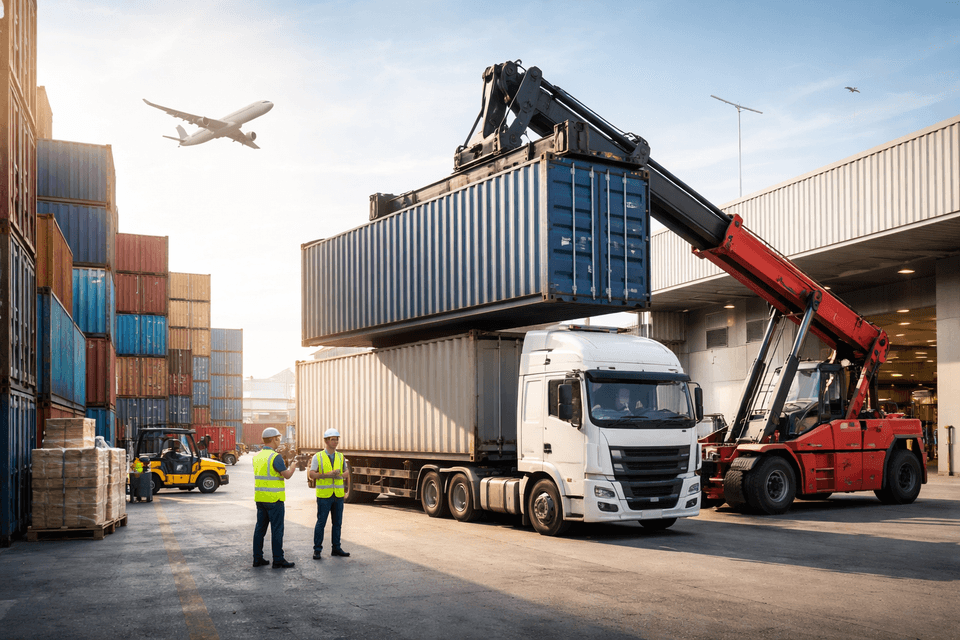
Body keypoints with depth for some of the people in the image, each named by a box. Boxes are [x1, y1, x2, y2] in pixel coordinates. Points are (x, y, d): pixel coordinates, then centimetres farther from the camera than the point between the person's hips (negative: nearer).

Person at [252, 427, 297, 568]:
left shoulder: (257, 456, 9)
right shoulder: (275, 457, -16)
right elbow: (287, 475, -14)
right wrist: (292, 469, 6)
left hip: (259, 497, 8)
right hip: (274, 498, -8)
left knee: (260, 528, 11)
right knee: (277, 529, -2)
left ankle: (257, 558, 14)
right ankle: (278, 560, 0)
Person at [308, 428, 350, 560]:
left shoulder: (340, 457, 7)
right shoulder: (318, 457, -4)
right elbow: (311, 475, -11)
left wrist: (338, 475, -9)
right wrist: (328, 475, -21)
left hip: (338, 495, 4)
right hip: (324, 495, -4)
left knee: (337, 523, 8)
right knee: (321, 523, -2)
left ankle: (336, 548, 17)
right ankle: (317, 550, 7)